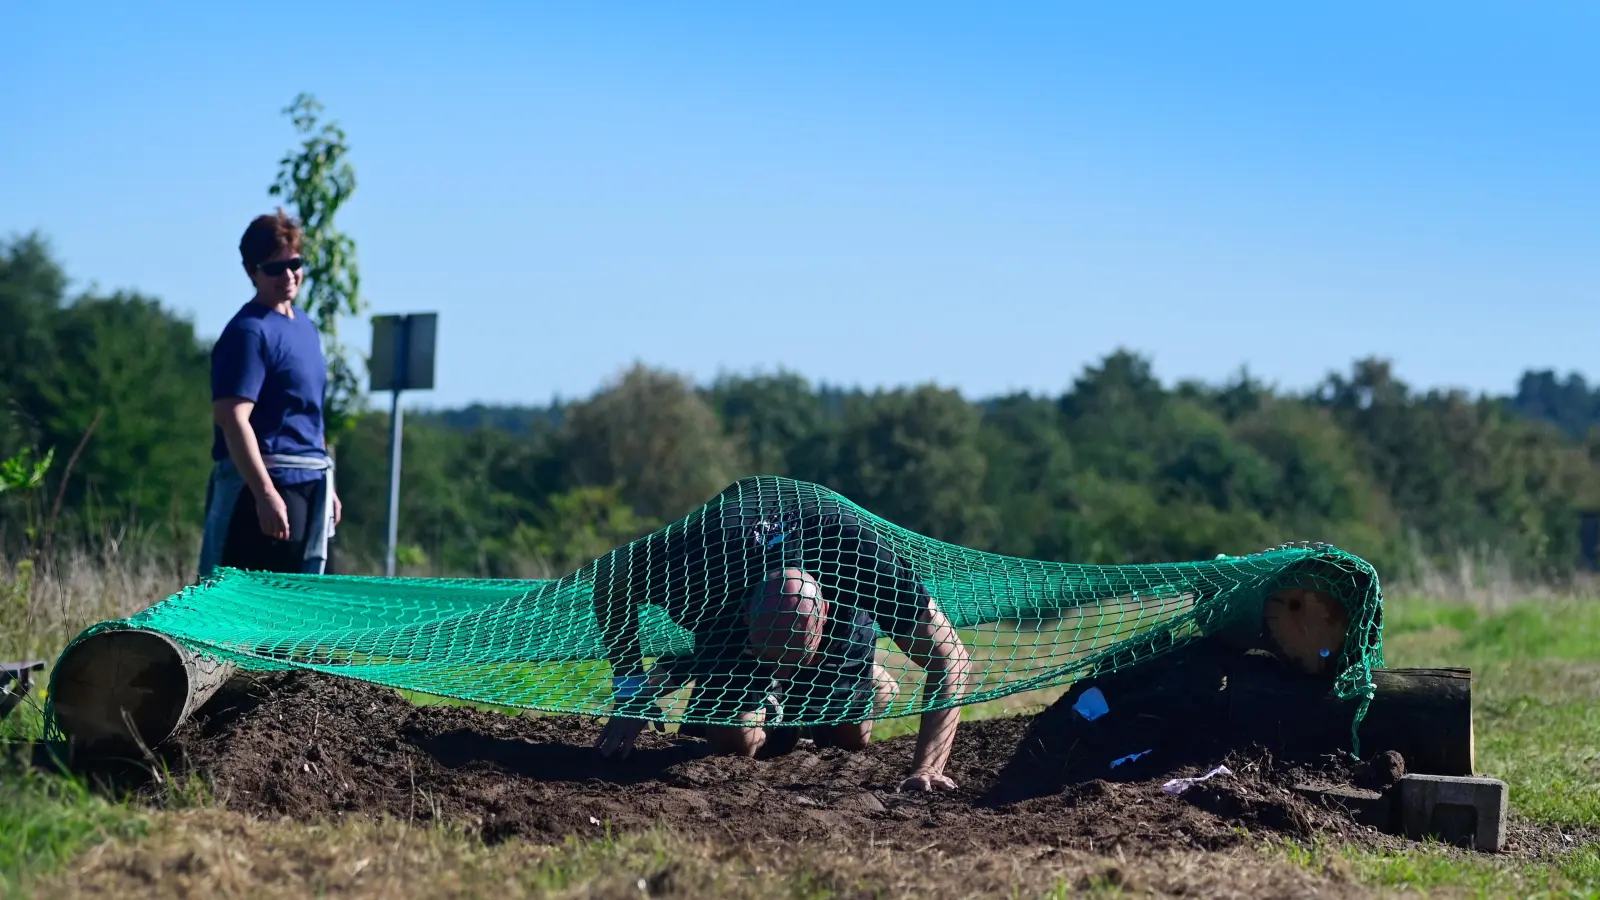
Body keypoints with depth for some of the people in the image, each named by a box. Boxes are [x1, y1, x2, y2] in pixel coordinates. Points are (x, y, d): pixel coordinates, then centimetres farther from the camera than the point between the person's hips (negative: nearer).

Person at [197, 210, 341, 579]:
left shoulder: (305, 325, 16)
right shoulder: (249, 332, -12)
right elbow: (233, 418, -21)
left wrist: (326, 485, 23)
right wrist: (265, 493, -28)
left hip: (308, 486, 9)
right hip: (263, 483, -9)